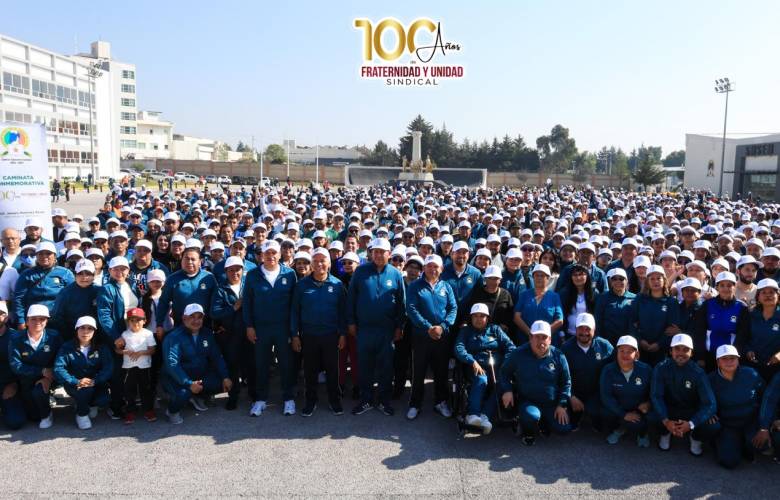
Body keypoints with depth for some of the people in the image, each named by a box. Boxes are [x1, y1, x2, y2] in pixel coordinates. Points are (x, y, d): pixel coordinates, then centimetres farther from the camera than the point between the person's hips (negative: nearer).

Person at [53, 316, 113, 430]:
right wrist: (77, 382, -29)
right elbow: (58, 369, -16)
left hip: (96, 384, 2)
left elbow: (108, 368, -13)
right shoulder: (67, 347, -6)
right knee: (85, 390, -34)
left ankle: (91, 404, 14)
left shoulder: (102, 347, -2)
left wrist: (94, 381, -31)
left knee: (103, 400, -26)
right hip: (74, 385, -2)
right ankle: (81, 414, -2)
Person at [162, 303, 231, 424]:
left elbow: (216, 357, 3)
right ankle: (172, 411, 2)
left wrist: (225, 377, -9)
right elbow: (172, 365, -27)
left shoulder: (207, 333, 2)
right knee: (183, 393, -35)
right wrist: (189, 384, -34)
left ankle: (196, 397, 16)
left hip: (200, 375, 6)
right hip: (177, 378, -6)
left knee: (222, 383, -12)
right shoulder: (173, 337, -19)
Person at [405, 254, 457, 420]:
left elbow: (453, 308, 0)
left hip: (443, 336, 2)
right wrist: (428, 328, -19)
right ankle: (415, 404, 16)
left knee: (441, 371, 12)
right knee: (418, 371, 5)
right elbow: (411, 309, -11)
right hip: (421, 336, -2)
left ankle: (440, 402, 26)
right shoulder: (415, 286, -1)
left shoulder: (446, 286, 7)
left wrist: (442, 327, -15)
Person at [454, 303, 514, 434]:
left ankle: (484, 415, -36)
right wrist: (473, 362, -18)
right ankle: (473, 414, -36)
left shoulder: (495, 329, 21)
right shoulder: (466, 331, 17)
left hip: (497, 367, 2)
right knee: (481, 380, -35)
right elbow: (459, 348, -1)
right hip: (476, 368, -1)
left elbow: (510, 346, 10)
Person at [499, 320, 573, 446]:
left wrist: (562, 405, -2)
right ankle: (529, 433, 4)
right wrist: (507, 390, -5)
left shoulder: (558, 356, -2)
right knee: (531, 416, -36)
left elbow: (566, 382, 7)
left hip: (552, 404, 2)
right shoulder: (519, 354, -4)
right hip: (528, 402, -2)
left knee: (564, 429, -18)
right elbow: (503, 373, 10)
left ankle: (543, 424, 18)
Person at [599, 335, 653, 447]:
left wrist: (648, 403, -18)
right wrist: (624, 414, -21)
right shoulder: (608, 370, -13)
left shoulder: (646, 369, -11)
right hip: (617, 408, 1)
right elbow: (606, 396, -16)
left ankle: (642, 434, 13)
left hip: (639, 409, -1)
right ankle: (618, 429, 10)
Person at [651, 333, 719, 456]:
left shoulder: (698, 373, -14)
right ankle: (665, 433, 6)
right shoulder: (661, 368, -13)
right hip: (669, 410, 0)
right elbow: (656, 396, -17)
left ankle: (695, 437, 9)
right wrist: (666, 421, -33)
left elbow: (709, 403, -20)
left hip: (692, 412, 0)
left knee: (713, 427, -28)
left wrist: (691, 424, -33)